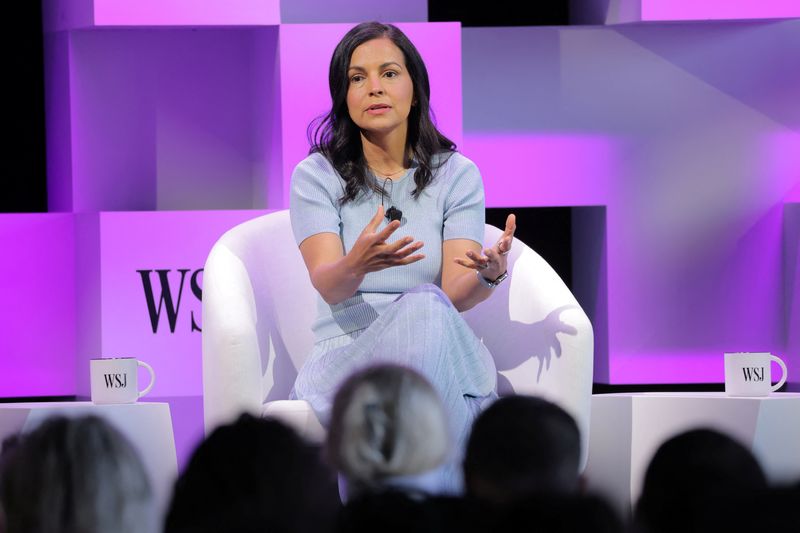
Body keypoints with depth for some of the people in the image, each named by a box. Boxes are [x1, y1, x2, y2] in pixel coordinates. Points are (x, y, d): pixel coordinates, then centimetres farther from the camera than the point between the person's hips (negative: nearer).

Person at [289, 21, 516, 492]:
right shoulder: (317, 175, 6)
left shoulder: (457, 175, 9)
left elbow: (457, 295, -3)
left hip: (443, 356, 2)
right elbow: (328, 286, -10)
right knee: (421, 307, -36)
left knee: (428, 311, -37)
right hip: (346, 352, -1)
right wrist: (357, 264, -35)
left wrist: (490, 273, -27)